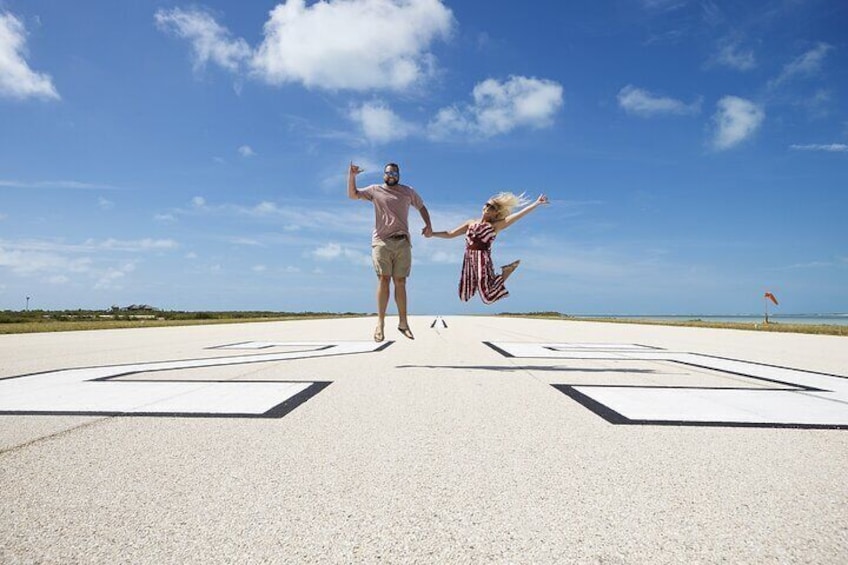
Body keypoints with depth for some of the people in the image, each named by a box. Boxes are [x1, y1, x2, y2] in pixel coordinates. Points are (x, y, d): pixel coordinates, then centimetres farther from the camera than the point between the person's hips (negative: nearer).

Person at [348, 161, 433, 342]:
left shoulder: (408, 191, 17)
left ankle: (403, 322, 6)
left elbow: (421, 207, 25)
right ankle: (380, 323, -13)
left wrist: (428, 225, 9)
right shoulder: (375, 190, 12)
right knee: (384, 279, -12)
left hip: (403, 242, 2)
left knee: (400, 282, 3)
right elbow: (352, 195, 9)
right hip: (381, 241, -2)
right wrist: (351, 176, -6)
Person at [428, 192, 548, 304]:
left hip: (483, 260, -5)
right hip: (468, 260, 5)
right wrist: (432, 233, 9)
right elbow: (449, 234, 18)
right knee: (464, 297, 9)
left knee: (488, 298, -6)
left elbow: (518, 215, -5)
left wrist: (537, 203, -11)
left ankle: (507, 271, 15)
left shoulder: (495, 225, 3)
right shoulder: (470, 223, 16)